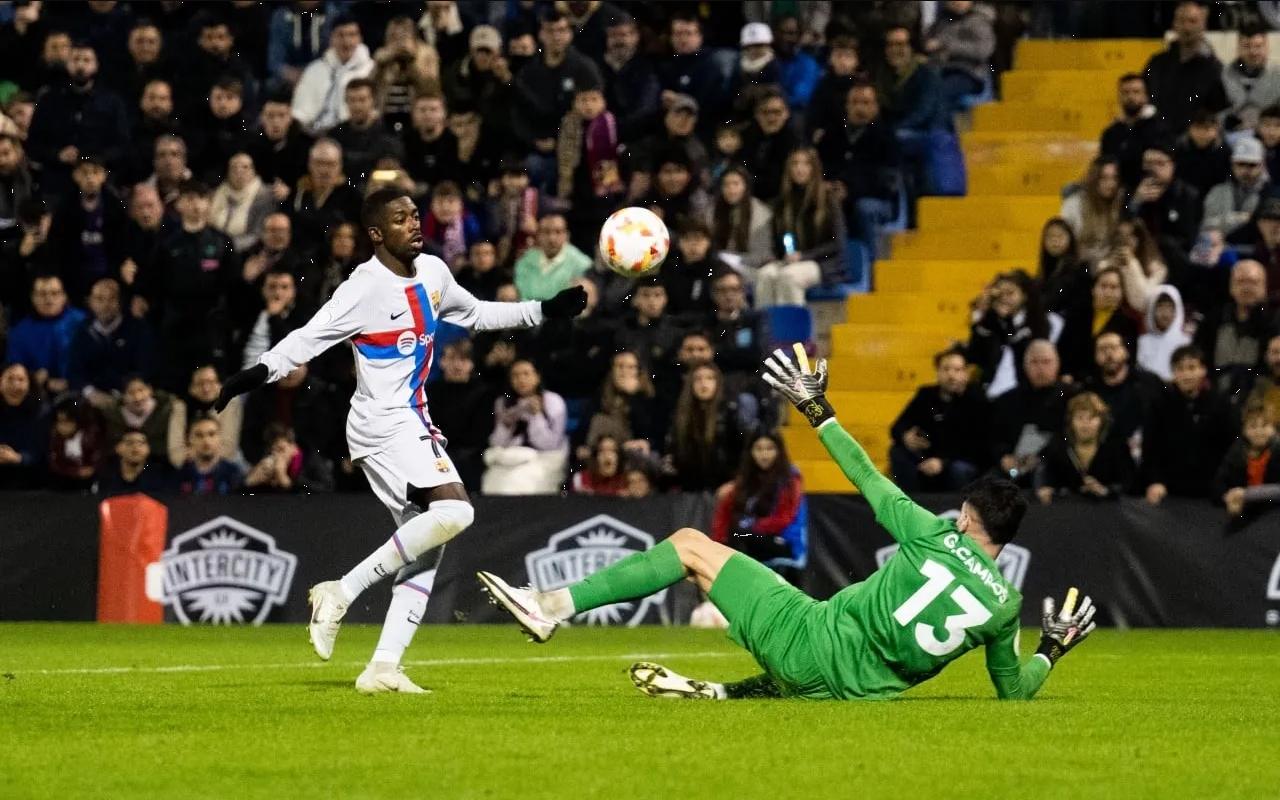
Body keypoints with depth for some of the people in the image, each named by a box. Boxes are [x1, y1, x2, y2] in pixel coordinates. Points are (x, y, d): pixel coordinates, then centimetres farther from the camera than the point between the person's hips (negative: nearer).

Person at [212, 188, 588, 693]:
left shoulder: (432, 273, 10)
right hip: (382, 423, -9)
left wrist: (544, 312, 24)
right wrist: (262, 371, -32)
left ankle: (383, 669, 1)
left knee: (424, 549, 4)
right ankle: (342, 593, -19)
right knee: (453, 510, -25)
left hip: (413, 423, 9)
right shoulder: (365, 288, -15)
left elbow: (475, 315, 27)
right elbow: (309, 338, -17)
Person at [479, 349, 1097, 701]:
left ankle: (550, 607, 4)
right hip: (856, 690, 4)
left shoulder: (934, 538, -5)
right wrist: (1051, 651, 30)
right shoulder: (1006, 606, 2)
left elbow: (871, 484, 4)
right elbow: (1014, 691, 11)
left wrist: (818, 412, 14)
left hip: (811, 634, -4)